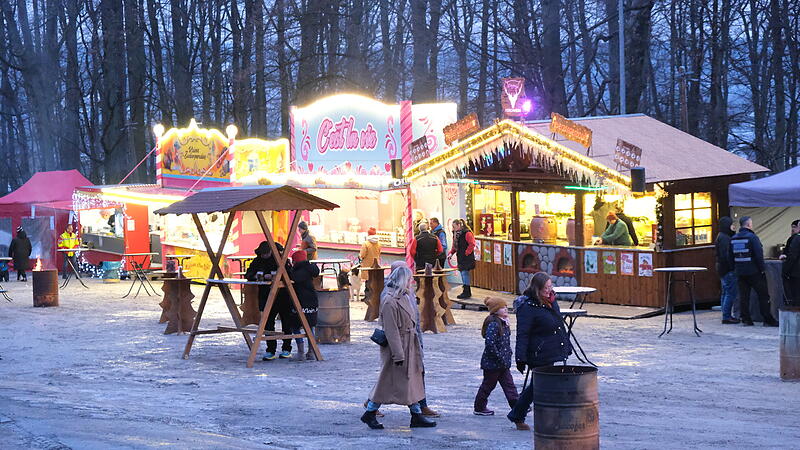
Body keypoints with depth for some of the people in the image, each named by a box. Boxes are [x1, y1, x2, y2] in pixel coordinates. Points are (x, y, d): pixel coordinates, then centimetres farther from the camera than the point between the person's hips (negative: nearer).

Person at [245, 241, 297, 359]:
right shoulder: (258, 261, 6)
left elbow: (289, 274, -19)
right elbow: (248, 274, 7)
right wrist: (255, 276, -16)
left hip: (283, 295, -4)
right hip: (267, 296, 4)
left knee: (286, 322, 4)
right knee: (268, 323, -1)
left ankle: (286, 349, 15)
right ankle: (270, 351, 3)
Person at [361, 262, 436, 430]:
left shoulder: (405, 297, 9)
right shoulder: (390, 301, -21)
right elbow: (391, 331, -22)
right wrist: (398, 354, -23)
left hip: (409, 346, 10)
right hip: (396, 346, -10)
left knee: (413, 380, 12)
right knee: (387, 382, 0)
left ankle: (417, 415, 18)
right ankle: (369, 414, 14)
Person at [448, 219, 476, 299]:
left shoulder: (467, 233, -14)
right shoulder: (456, 234, 14)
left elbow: (472, 244, -17)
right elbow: (454, 246, 22)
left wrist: (466, 253, -17)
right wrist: (451, 253, 9)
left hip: (467, 258, -9)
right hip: (460, 258, 9)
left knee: (465, 273, -11)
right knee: (462, 273, 11)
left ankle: (466, 292, -8)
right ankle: (467, 292, 18)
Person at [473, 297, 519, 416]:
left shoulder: (503, 323, 11)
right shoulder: (493, 324, -20)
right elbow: (490, 343, -26)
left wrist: (508, 353, 13)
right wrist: (499, 357, -24)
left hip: (503, 363, 9)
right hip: (492, 363, -9)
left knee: (509, 384, 6)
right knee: (488, 385, 3)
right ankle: (479, 408, 16)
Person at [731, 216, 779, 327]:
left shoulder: (733, 239, 7)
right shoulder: (752, 237, -13)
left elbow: (731, 256, 13)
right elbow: (759, 255, -16)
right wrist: (762, 269, -9)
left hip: (740, 272, 6)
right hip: (754, 272, -6)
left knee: (743, 296, 9)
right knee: (763, 295, 1)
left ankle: (746, 320, 8)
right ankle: (768, 320, 2)